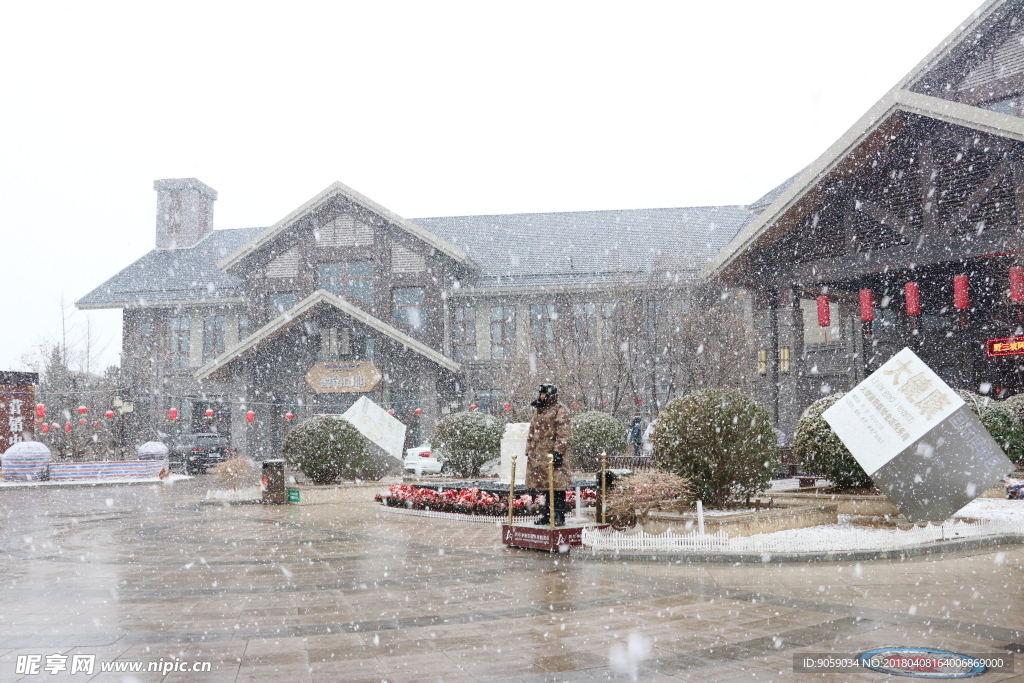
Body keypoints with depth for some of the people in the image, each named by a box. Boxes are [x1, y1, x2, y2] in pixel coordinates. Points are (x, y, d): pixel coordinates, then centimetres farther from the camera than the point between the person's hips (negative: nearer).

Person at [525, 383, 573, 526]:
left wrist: (558, 451, -19)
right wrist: (529, 451, 19)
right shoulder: (539, 411, 21)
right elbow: (532, 433, 26)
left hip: (553, 453, -8)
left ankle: (560, 517, -5)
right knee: (545, 487, 12)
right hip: (539, 455, 8)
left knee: (557, 486, -8)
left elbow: (563, 434, -12)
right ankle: (546, 515, 19)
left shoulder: (560, 410, -4)